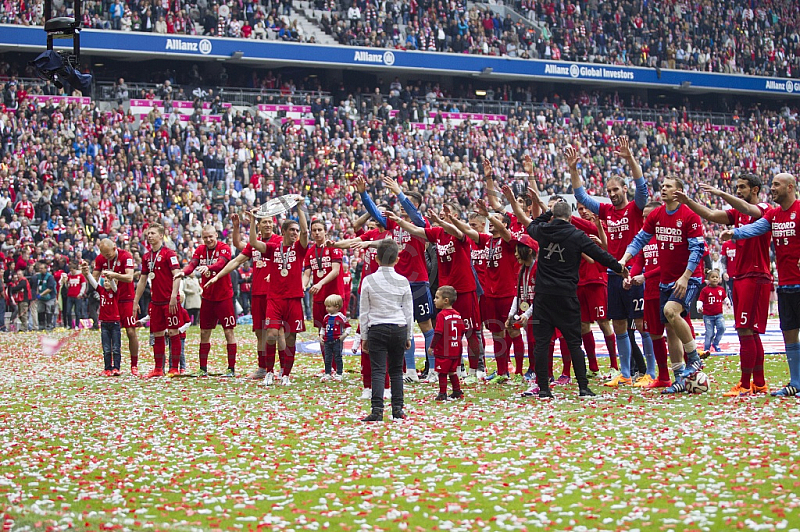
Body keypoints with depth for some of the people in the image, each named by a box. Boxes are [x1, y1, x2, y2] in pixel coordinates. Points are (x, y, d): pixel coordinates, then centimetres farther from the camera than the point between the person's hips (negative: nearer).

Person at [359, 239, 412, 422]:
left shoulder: (369, 281, -3)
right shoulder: (403, 282, 0)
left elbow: (364, 312, 0)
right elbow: (409, 311, 5)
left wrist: (364, 336, 8)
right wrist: (409, 336, 14)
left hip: (376, 330, -1)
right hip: (399, 329, 2)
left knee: (378, 371, -3)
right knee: (396, 370, 11)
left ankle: (377, 410, -14)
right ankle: (397, 409, 11)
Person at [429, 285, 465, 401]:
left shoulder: (441, 315, -16)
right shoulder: (457, 315, 6)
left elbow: (438, 333, -19)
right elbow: (462, 331, 11)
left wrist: (432, 346, -12)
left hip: (443, 352, -7)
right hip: (455, 350, 7)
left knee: (442, 373, 1)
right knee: (452, 371, 19)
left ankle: (442, 394, 4)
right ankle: (457, 391, 24)